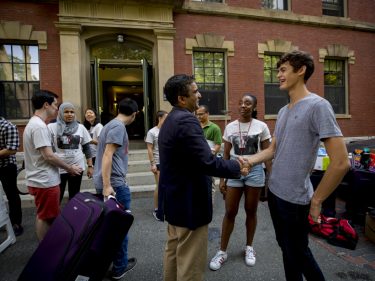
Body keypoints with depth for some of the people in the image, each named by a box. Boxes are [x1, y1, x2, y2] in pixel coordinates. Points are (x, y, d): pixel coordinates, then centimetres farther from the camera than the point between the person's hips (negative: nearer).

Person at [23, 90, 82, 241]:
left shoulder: (34, 123, 13)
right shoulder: (39, 126, -20)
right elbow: (48, 156, -24)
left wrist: (66, 167, 16)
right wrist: (70, 168, -11)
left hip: (41, 180, 11)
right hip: (45, 181, -11)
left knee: (43, 216, 20)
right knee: (45, 217, 3)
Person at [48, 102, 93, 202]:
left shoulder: (80, 127, 5)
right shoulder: (52, 127, -3)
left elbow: (87, 148, 8)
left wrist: (90, 166, 5)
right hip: (58, 168, -2)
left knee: (75, 196, 16)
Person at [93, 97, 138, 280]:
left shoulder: (111, 124, 16)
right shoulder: (118, 127, -14)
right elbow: (107, 155, -22)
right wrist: (107, 185, -24)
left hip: (104, 182, 9)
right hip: (115, 183, -9)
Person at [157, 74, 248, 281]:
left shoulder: (170, 120, 10)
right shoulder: (186, 121, -22)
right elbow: (207, 162, -27)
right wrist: (236, 166, -10)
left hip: (175, 199, 10)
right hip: (189, 202, -10)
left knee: (173, 252, 23)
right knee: (190, 263, 7)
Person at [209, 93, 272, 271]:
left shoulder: (261, 126, -2)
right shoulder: (230, 127, 2)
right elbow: (226, 155, 5)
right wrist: (222, 179, 2)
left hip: (255, 171, -1)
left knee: (251, 211, 12)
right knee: (230, 212, 4)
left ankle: (249, 247, 32)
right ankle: (222, 251, 19)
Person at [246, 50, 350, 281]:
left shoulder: (317, 106, -16)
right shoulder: (283, 111, 8)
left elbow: (341, 162, -21)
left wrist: (316, 201, -14)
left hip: (294, 197, -7)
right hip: (274, 191, 8)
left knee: (299, 253, 11)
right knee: (286, 248, 22)